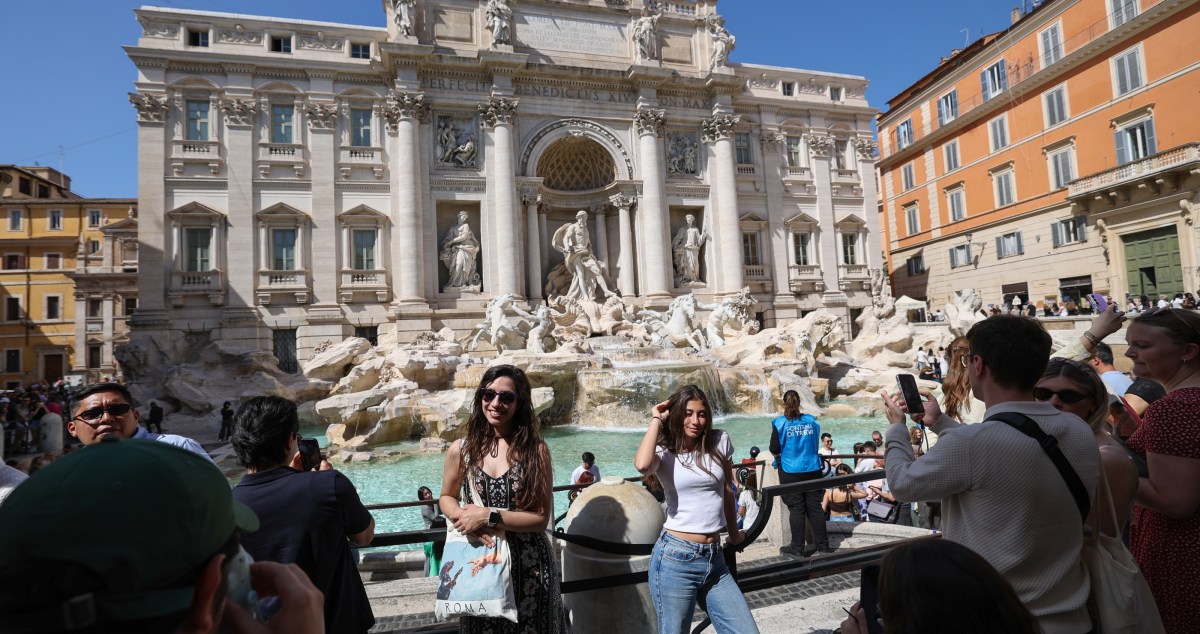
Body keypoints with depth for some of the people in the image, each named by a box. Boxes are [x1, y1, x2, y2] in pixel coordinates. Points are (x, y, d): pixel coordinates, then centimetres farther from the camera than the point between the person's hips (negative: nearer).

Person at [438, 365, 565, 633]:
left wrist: (489, 516, -19)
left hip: (529, 567, -1)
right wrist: (462, 517, -10)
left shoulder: (535, 450, -10)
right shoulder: (460, 450, -4)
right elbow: (446, 497, 11)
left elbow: (541, 518, -10)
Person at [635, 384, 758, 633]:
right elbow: (642, 465, -30)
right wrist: (656, 419, -15)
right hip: (675, 558, -4)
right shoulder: (664, 452, -4)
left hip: (715, 559, 4)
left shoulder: (720, 441, 5)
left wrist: (734, 533, 33)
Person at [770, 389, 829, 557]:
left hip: (791, 471, -3)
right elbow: (815, 445, 13)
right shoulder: (811, 421, 3)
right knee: (815, 507, 12)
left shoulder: (780, 423, -10)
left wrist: (783, 451, 14)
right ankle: (822, 544, 20)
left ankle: (797, 547, 10)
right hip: (812, 469, 3)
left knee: (796, 509, 4)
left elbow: (774, 450, -8)